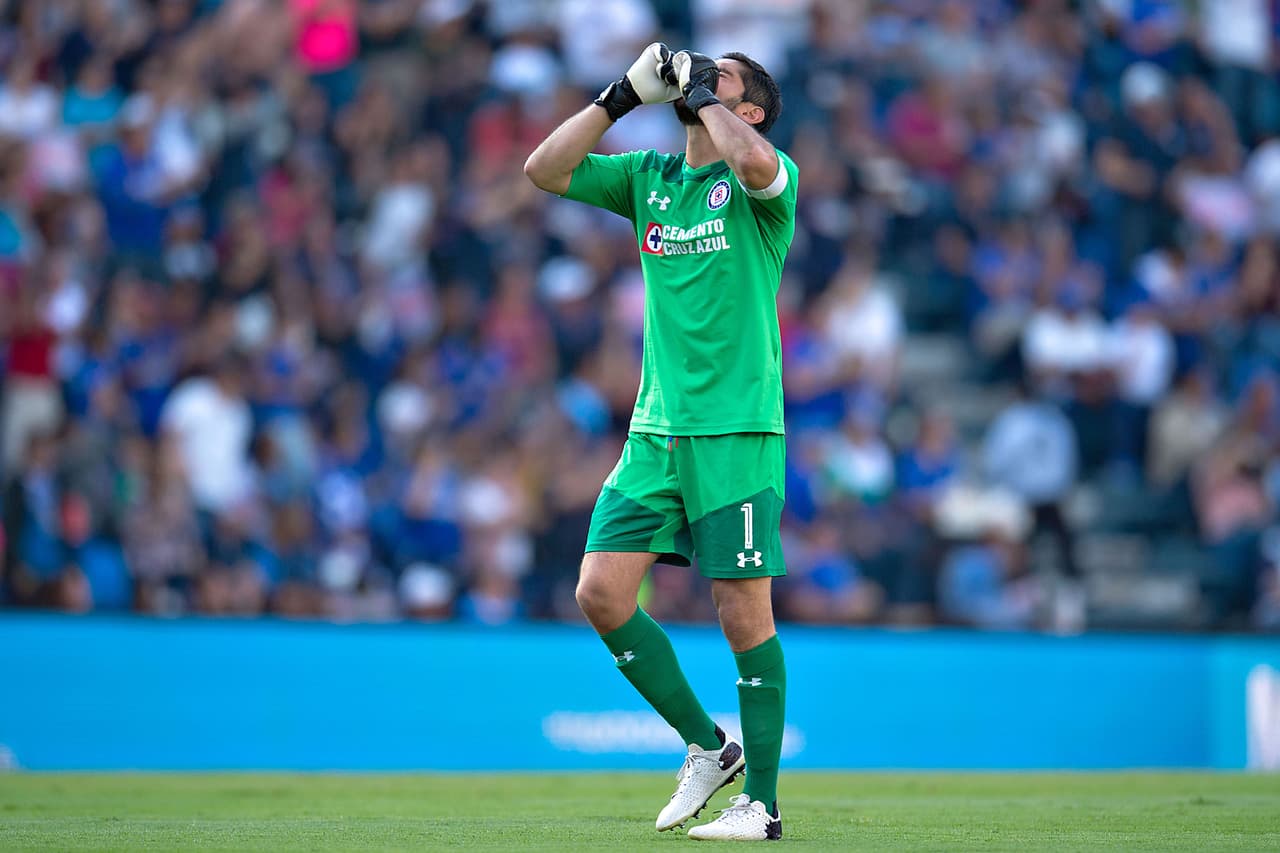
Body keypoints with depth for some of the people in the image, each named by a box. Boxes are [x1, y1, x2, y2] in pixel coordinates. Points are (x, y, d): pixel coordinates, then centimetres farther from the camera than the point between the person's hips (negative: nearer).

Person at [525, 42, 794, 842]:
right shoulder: (648, 177, 14)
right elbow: (545, 169, 7)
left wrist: (702, 93, -11)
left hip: (737, 431, -6)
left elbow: (754, 162, -28)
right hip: (655, 430, 6)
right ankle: (707, 746, 14)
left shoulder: (769, 177, -4)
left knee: (744, 613, -5)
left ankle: (761, 802, 4)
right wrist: (627, 94, 2)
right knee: (602, 592, -2)